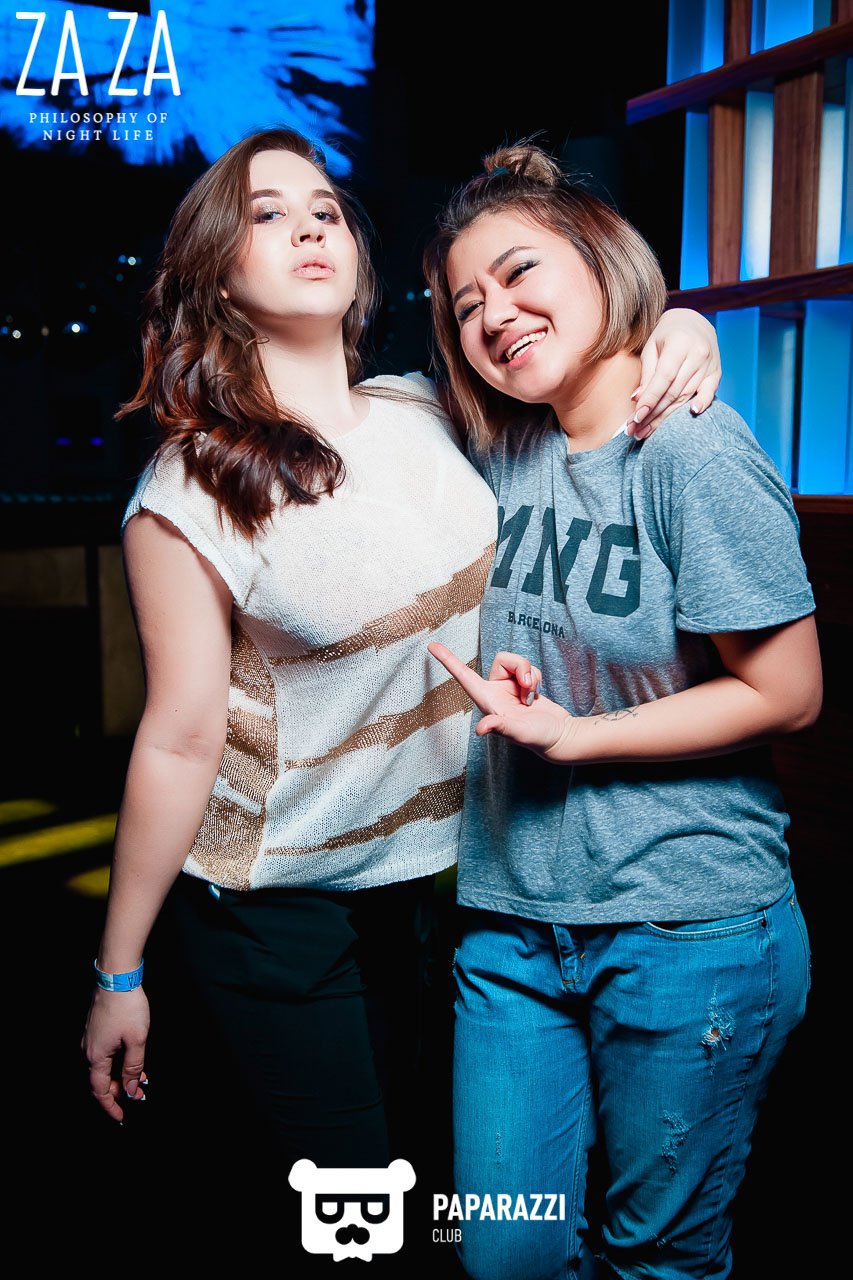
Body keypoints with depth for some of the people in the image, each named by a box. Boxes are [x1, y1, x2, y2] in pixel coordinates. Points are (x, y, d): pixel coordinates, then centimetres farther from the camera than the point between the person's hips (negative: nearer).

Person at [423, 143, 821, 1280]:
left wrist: (572, 736, -16)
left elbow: (786, 694, -13)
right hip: (513, 918, 5)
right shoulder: (504, 454, 5)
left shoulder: (693, 453, -14)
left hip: (689, 932, -5)